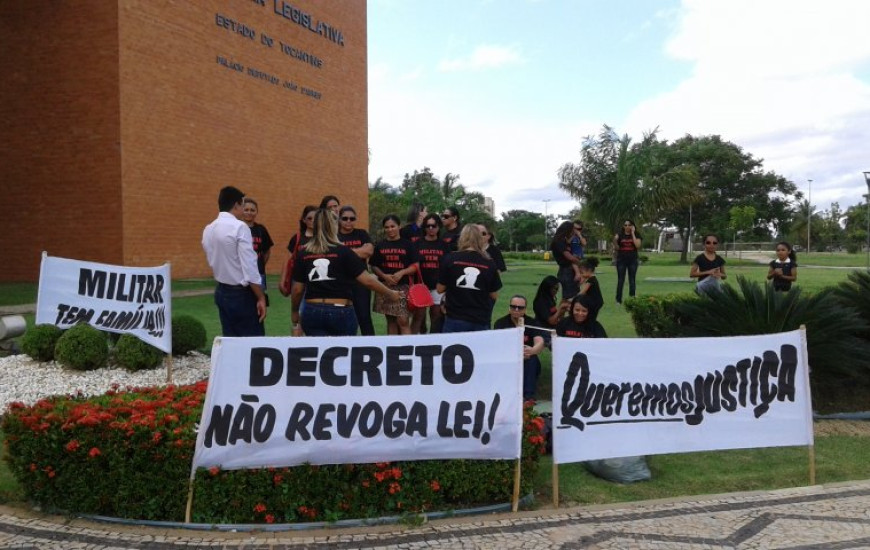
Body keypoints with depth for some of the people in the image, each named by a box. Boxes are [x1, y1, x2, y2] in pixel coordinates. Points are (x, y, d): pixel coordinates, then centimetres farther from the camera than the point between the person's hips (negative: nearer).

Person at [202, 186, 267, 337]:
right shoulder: (239, 227, -15)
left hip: (221, 292, 8)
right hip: (241, 294, -8)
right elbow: (250, 268, -18)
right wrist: (261, 298, -13)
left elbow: (213, 263, 15)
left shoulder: (208, 230, 7)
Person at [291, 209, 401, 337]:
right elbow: (367, 280, -7)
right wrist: (390, 294, 6)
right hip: (341, 313, -1)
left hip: (312, 312, 2)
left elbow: (297, 289, 6)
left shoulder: (303, 254, 2)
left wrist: (295, 312, 23)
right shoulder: (344, 252, -5)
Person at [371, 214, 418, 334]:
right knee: (391, 321, 9)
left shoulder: (407, 244, 3)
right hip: (385, 286, 3)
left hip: (403, 286, -3)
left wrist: (402, 272, -17)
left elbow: (415, 266, 0)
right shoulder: (380, 246, 9)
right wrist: (384, 276, -9)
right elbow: (374, 267, 9)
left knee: (403, 321, -10)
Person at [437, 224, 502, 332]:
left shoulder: (450, 259, -6)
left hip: (455, 319, -1)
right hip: (481, 321, 1)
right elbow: (494, 295, 4)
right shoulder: (489, 263, -4)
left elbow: (440, 289, 1)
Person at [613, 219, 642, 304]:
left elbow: (638, 245, -13)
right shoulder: (620, 234, 2)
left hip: (633, 260, 1)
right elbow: (616, 248, 2)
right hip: (621, 259, -1)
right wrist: (615, 240, -17)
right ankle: (618, 300, 5)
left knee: (632, 280, 4)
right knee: (620, 280, 0)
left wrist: (632, 233, -11)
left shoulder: (636, 235, 3)